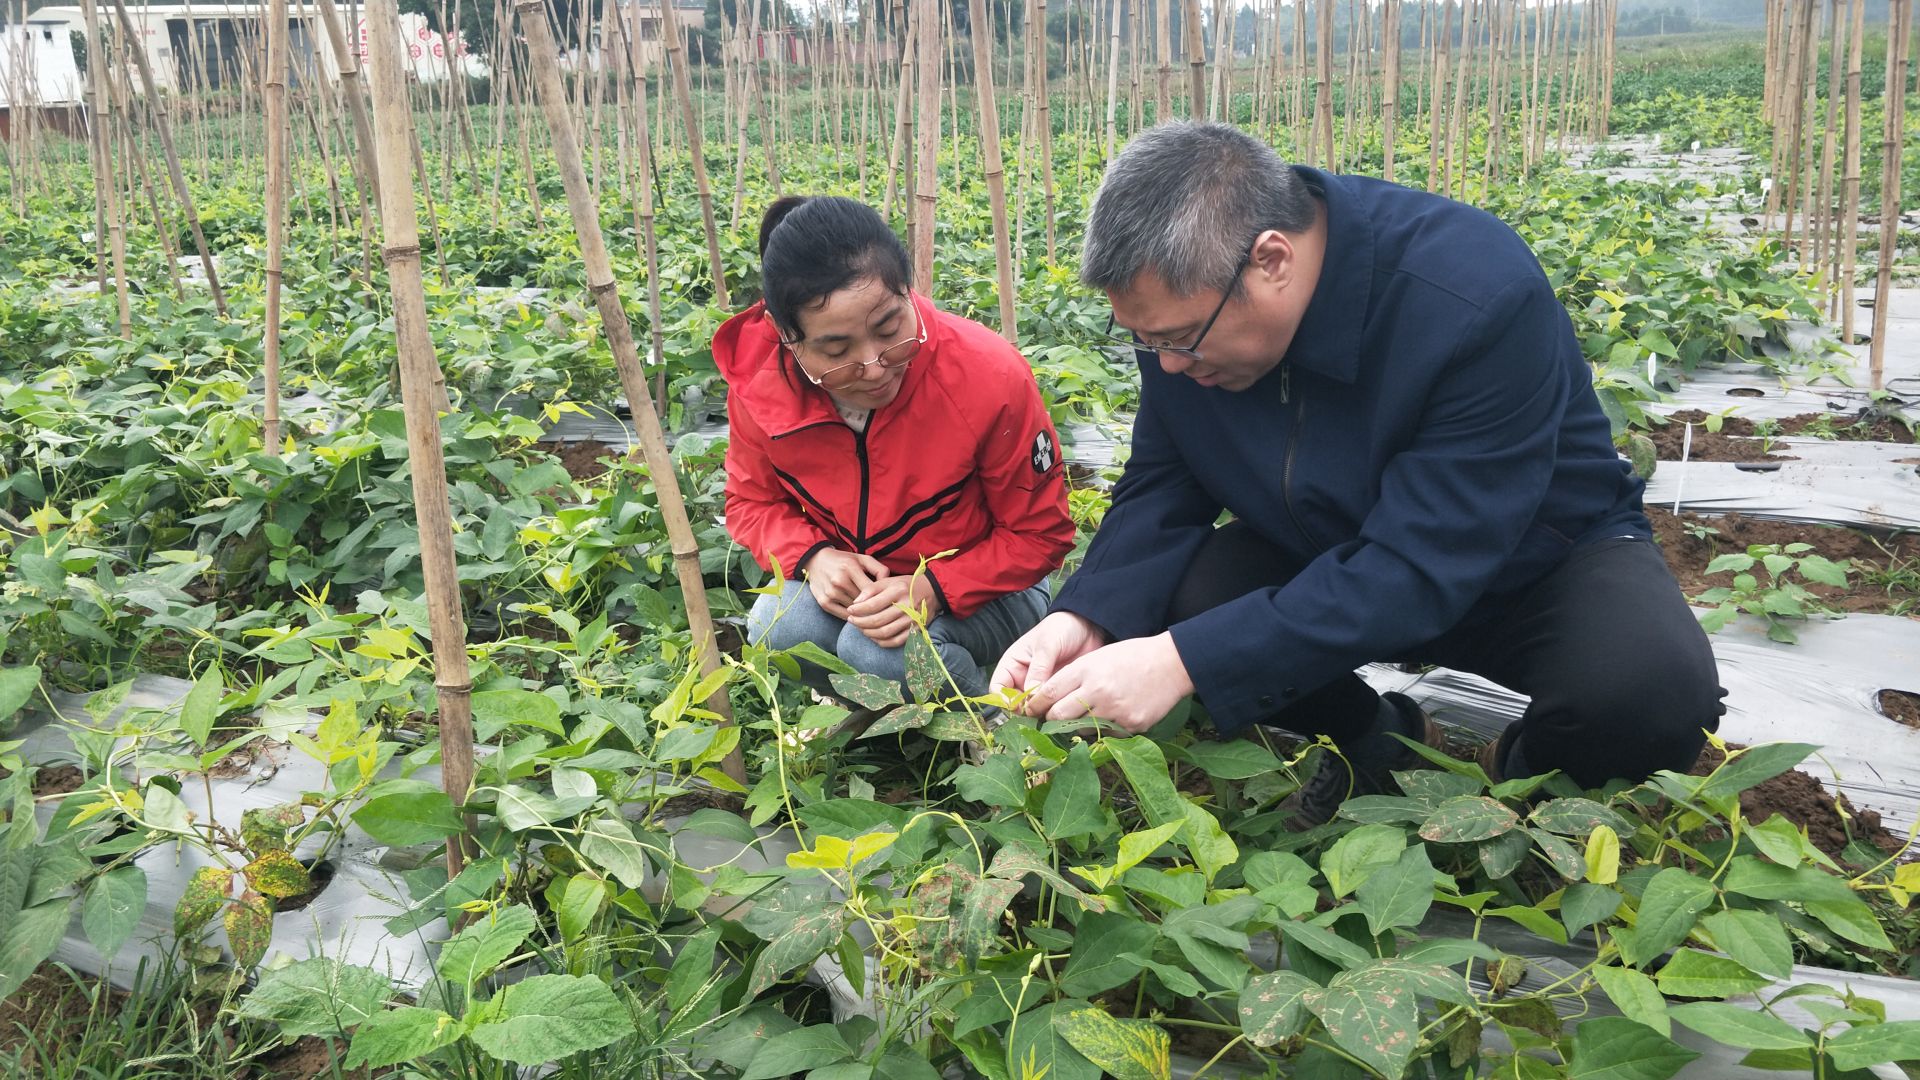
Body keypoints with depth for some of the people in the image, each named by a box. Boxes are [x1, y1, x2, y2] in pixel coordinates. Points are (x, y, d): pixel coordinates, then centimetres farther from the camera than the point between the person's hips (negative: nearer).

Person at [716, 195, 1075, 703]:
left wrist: (936, 589, -31)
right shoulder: (759, 385, -19)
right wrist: (813, 557, -22)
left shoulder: (992, 377, -28)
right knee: (779, 630, -29)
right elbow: (751, 501, 1)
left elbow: (1040, 532, -15)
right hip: (849, 578, 3)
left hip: (976, 586, -3)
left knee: (877, 652, -33)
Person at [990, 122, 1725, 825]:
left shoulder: (1479, 299, -35)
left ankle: (1526, 775, 3)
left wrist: (1184, 661, -44)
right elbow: (1161, 489, -9)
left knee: (1655, 690, -34)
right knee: (1154, 606, -22)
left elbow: (1420, 570, -38)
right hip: (1321, 558, 4)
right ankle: (1383, 741, 5)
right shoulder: (1185, 298, -17)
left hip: (1532, 561, -4)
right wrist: (1085, 618, -30)